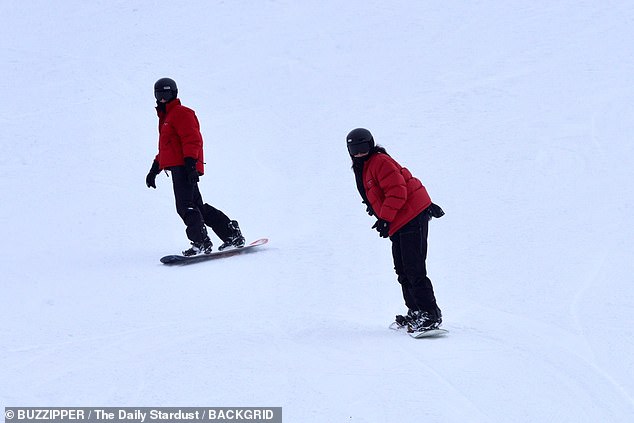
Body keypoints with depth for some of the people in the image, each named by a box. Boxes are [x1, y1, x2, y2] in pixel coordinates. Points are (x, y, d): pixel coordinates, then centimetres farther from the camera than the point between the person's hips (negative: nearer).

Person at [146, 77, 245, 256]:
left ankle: (201, 243, -19)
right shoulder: (166, 117, 27)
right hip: (178, 168, 10)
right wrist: (154, 169, 30)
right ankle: (232, 235, 13)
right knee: (197, 206, 11)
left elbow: (192, 139, -16)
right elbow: (165, 148, 34)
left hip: (183, 168, -10)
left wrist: (190, 163, -26)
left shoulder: (181, 113, -5)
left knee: (186, 206, -16)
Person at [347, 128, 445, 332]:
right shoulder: (363, 169, 19)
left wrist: (385, 219, -19)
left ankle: (431, 315, -15)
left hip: (412, 218, -11)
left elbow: (397, 191, -19)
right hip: (399, 224, 11)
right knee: (402, 270, 12)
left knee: (414, 270, -15)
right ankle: (415, 312, 18)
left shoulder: (380, 162, -11)